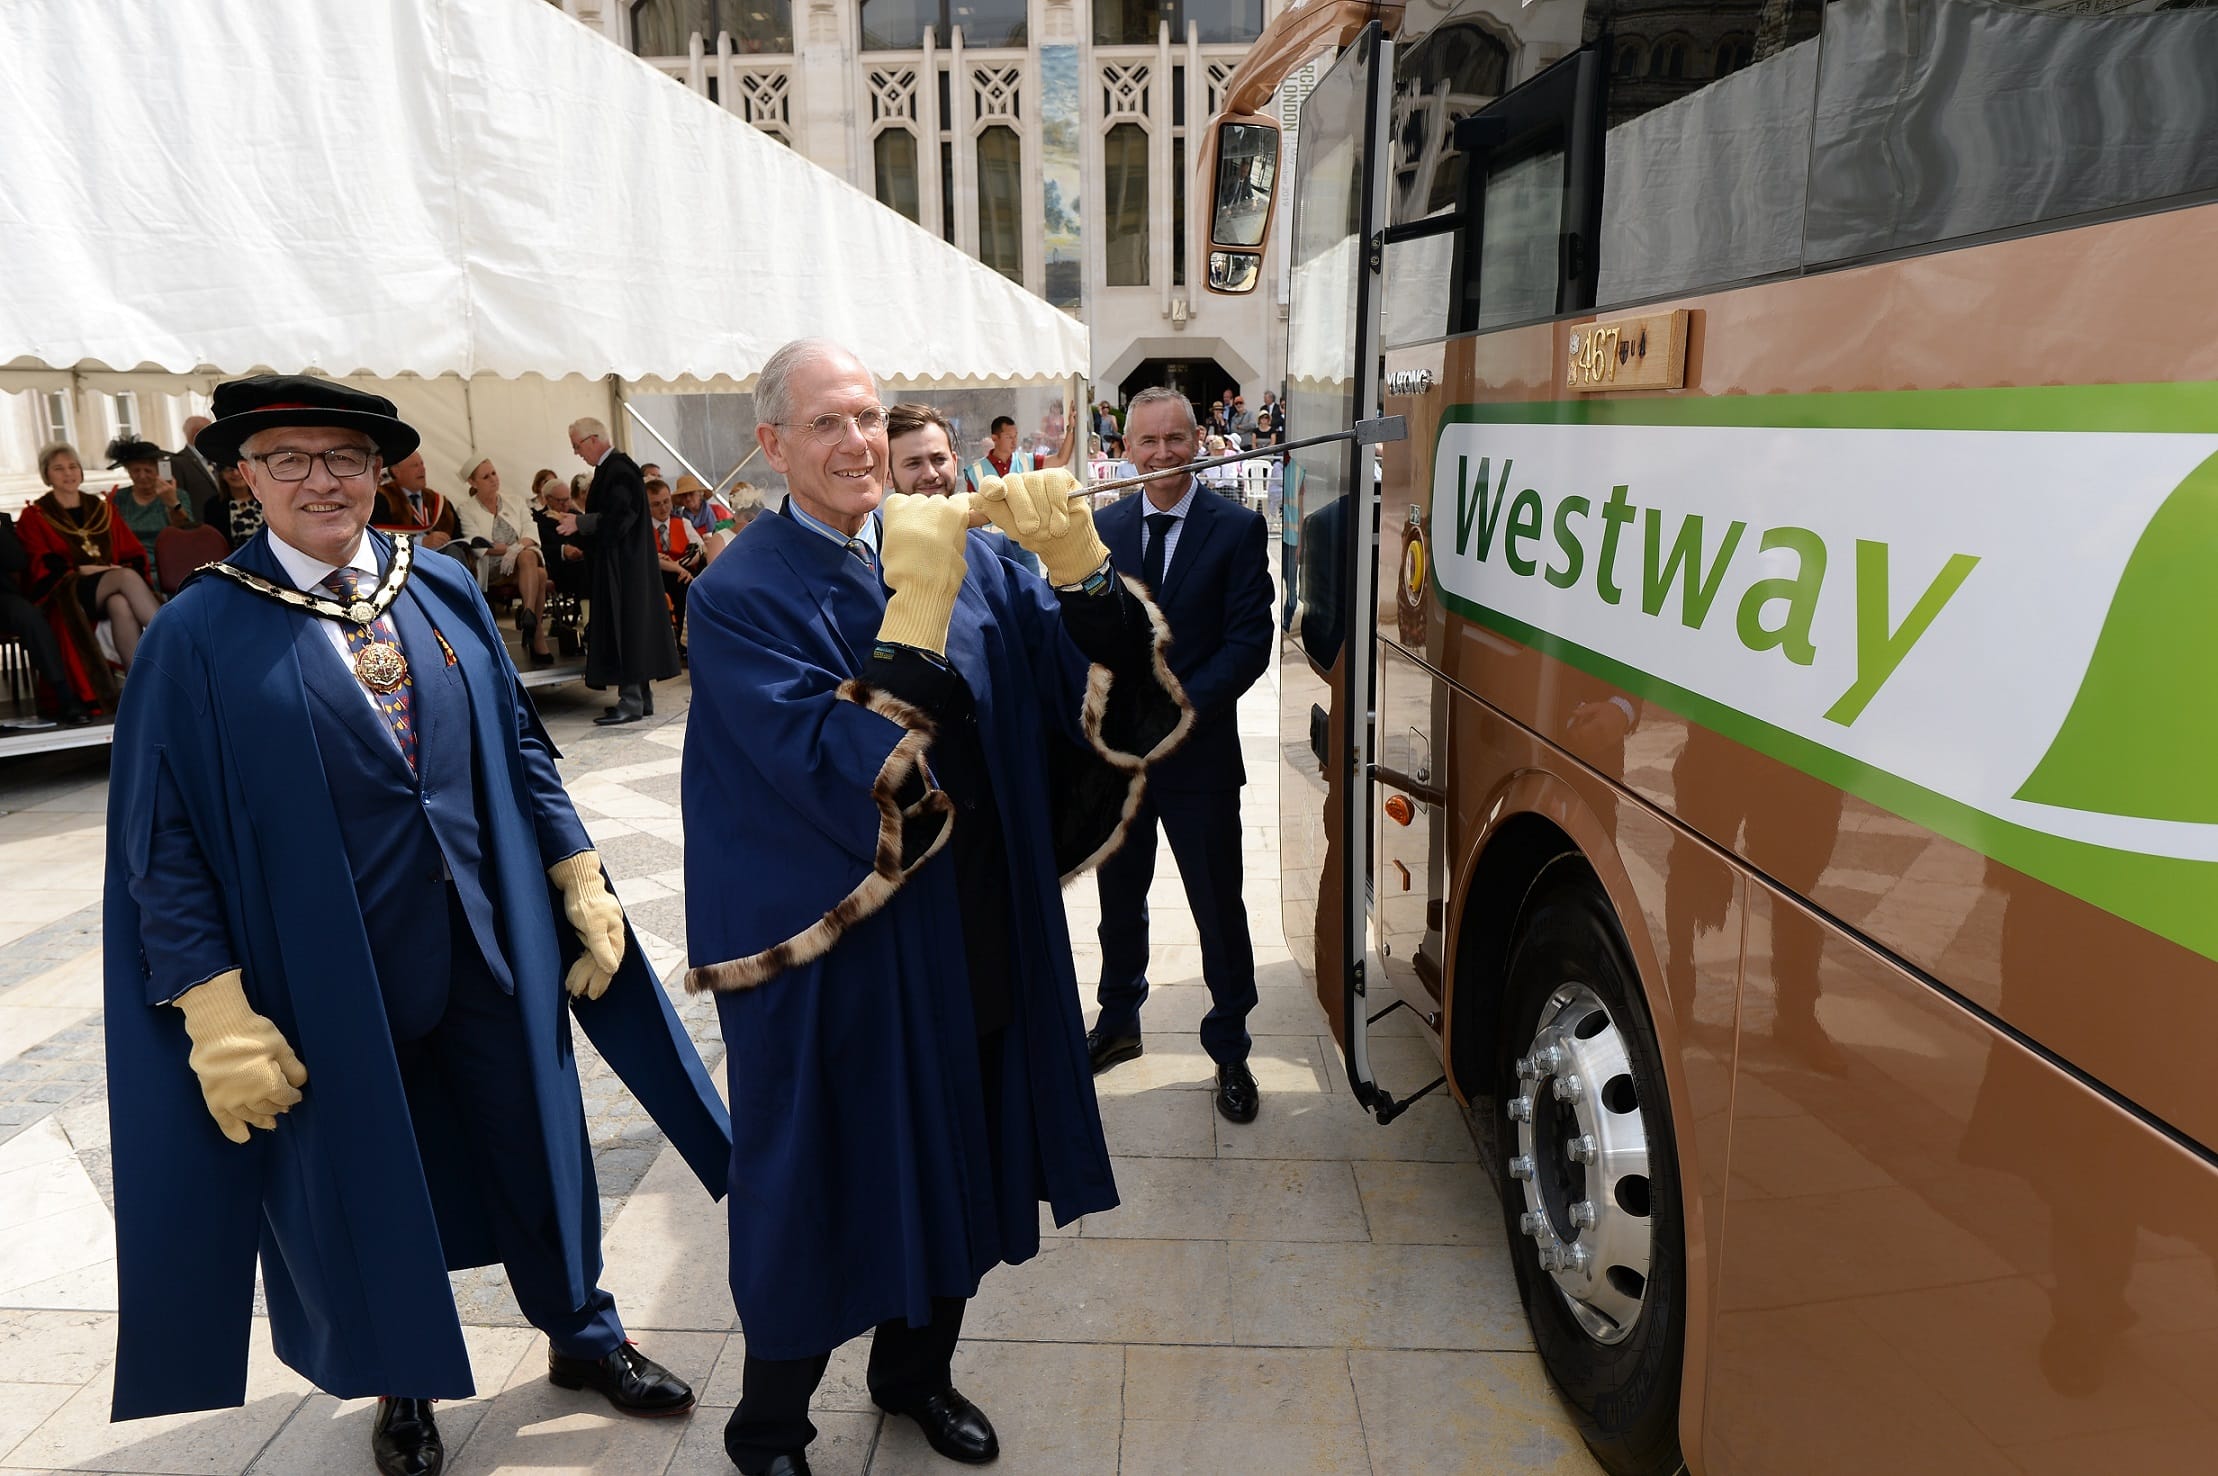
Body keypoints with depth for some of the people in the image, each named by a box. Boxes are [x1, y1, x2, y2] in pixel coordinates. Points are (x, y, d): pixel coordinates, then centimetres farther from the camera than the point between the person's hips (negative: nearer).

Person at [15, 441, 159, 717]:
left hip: (111, 593, 2)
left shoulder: (103, 509, 22)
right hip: (65, 595, -2)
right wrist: (83, 569, -15)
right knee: (126, 578, -34)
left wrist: (125, 571, -9)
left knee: (121, 605, -37)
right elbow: (43, 568, 0)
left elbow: (135, 553, 12)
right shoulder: (34, 516, 12)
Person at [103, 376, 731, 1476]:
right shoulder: (199, 634, -9)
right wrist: (219, 1014, -14)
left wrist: (581, 886, 2)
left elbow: (519, 745, 6)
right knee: (367, 1183, 16)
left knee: (537, 1144, 16)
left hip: (487, 950, 3)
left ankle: (580, 1332, 41)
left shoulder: (445, 592, 1)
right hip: (327, 978, -2)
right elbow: (164, 839, -9)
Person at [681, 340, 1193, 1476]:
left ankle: (916, 1370, 46)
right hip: (834, 949, -5)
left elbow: (1093, 672, -6)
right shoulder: (740, 595, -12)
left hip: (972, 934, 5)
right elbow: (836, 766, -24)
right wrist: (915, 606, -28)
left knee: (952, 1162, 20)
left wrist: (1078, 558, -23)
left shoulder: (961, 552, 2)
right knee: (822, 1181, 11)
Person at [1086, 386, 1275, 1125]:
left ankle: (1230, 1050, 24)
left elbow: (1250, 640, -11)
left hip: (1198, 756, -3)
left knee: (1218, 910, 6)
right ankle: (1117, 1024, 38)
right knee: (1119, 899, 18)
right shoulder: (1102, 526, 6)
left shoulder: (1237, 528, -6)